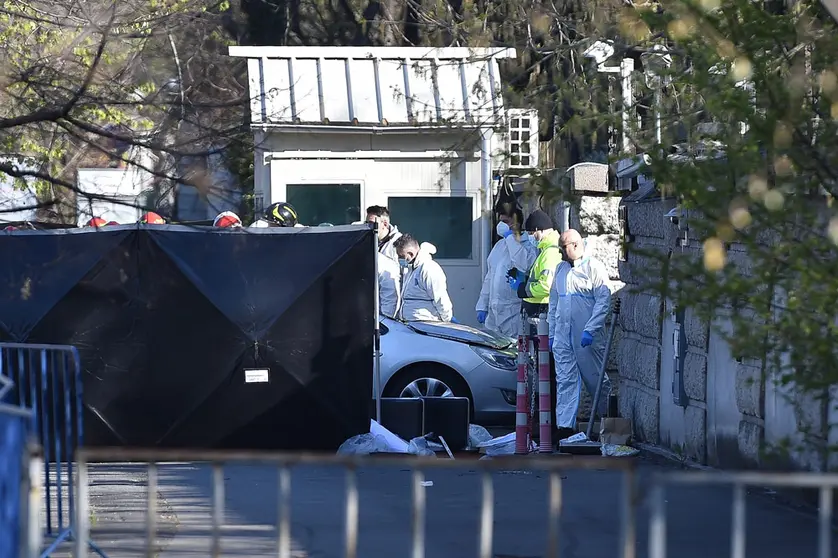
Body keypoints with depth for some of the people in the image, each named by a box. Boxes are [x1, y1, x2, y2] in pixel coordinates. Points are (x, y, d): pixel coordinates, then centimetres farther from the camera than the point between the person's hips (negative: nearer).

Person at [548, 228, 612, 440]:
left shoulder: (594, 267, -5)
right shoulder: (561, 269, 15)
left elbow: (604, 301, -10)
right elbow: (553, 302, 22)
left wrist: (590, 329, -18)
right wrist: (551, 332, 16)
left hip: (587, 337, -6)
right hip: (563, 335, 6)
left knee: (595, 379, 4)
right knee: (565, 381, -1)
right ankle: (565, 426, -5)